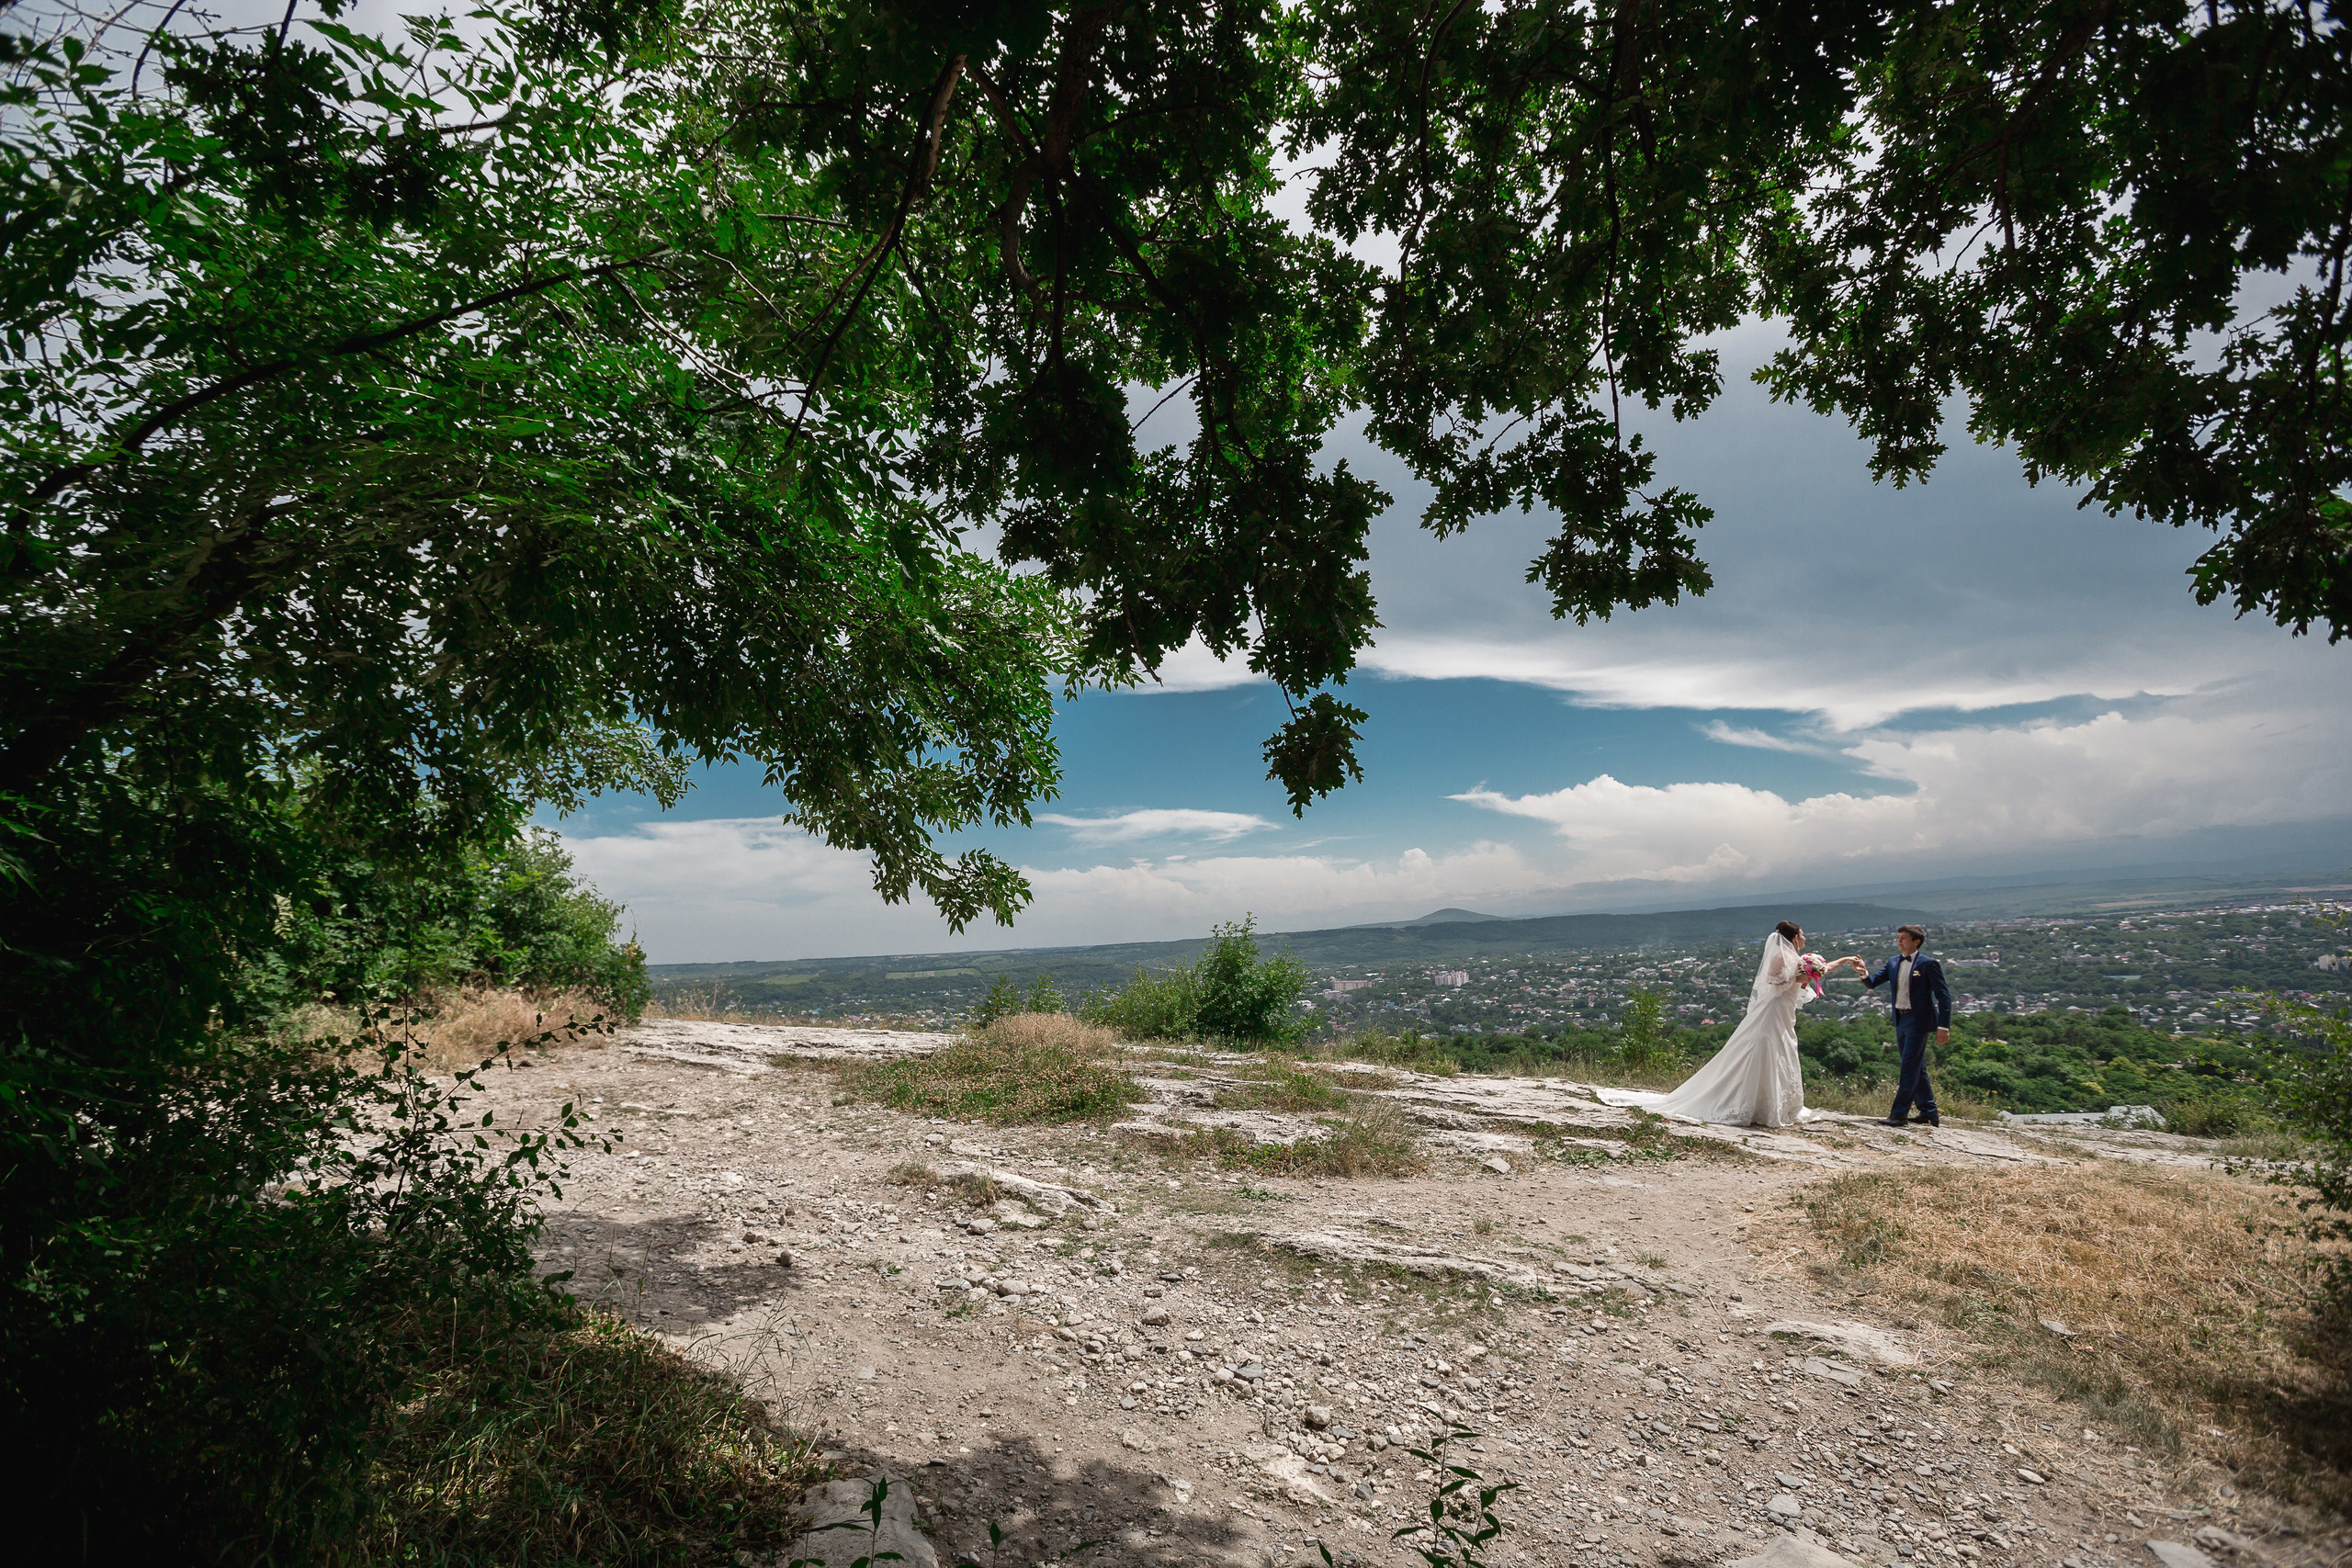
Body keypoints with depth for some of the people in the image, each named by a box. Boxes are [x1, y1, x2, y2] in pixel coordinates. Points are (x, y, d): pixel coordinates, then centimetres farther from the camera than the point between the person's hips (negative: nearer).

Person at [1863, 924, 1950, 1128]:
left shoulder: (1928, 964, -8)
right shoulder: (1893, 963, 10)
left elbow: (1944, 996, -10)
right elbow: (1872, 983, 6)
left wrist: (1943, 1026, -16)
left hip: (1918, 1021, -7)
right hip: (1900, 1021, 7)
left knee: (1910, 1067, -8)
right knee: (1916, 1068, 14)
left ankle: (1899, 1114, -8)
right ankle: (1928, 1113, 24)